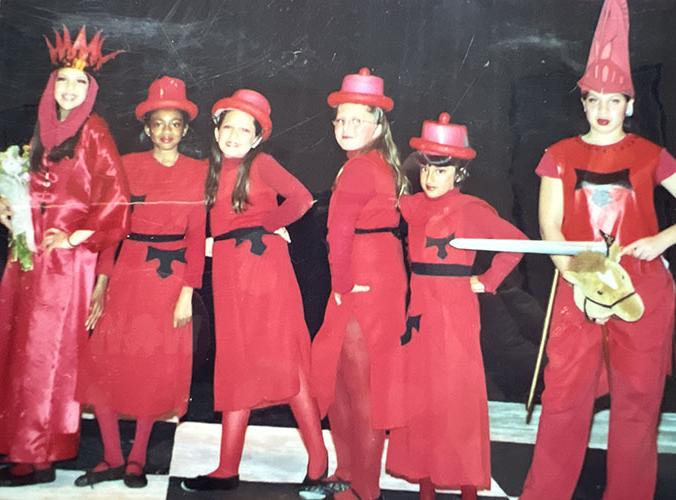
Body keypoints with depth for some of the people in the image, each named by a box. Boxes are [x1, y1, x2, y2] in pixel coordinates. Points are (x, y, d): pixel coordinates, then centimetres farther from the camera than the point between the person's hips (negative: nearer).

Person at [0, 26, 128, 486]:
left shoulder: (93, 131, -5)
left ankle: (40, 457, 7)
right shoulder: (44, 129, 14)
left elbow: (115, 196, -13)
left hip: (65, 256, -6)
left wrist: (75, 235, -14)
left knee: (45, 354, -2)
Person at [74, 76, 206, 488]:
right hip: (127, 272, 1)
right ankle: (113, 459, 13)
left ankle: (137, 459, 20)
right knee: (104, 365, -3)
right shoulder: (128, 165, 5)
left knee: (156, 370, 4)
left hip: (171, 277, -1)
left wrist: (187, 293, -8)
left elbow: (196, 235, -1)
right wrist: (102, 281, -6)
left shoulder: (197, 172, 2)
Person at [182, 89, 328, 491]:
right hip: (229, 271, 7)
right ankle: (228, 468, 14)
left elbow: (302, 199, -18)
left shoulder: (261, 163, -5)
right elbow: (218, 223, 16)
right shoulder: (217, 169, 14)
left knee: (282, 359, -7)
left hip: (264, 266, -7)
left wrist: (268, 225, -7)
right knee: (235, 364, 8)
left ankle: (318, 460, 1)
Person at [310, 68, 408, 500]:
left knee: (359, 386, 0)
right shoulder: (383, 164, 14)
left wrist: (342, 286, -10)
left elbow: (340, 231, -20)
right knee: (336, 373, 18)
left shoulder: (359, 168, -15)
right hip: (381, 280, 10)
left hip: (361, 286, -10)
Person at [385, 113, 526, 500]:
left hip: (455, 310, -5)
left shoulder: (471, 209, -6)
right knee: (417, 394, 9)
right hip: (417, 307, 5)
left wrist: (487, 282, -5)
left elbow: (517, 241, -3)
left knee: (457, 395, 1)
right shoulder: (411, 206, 6)